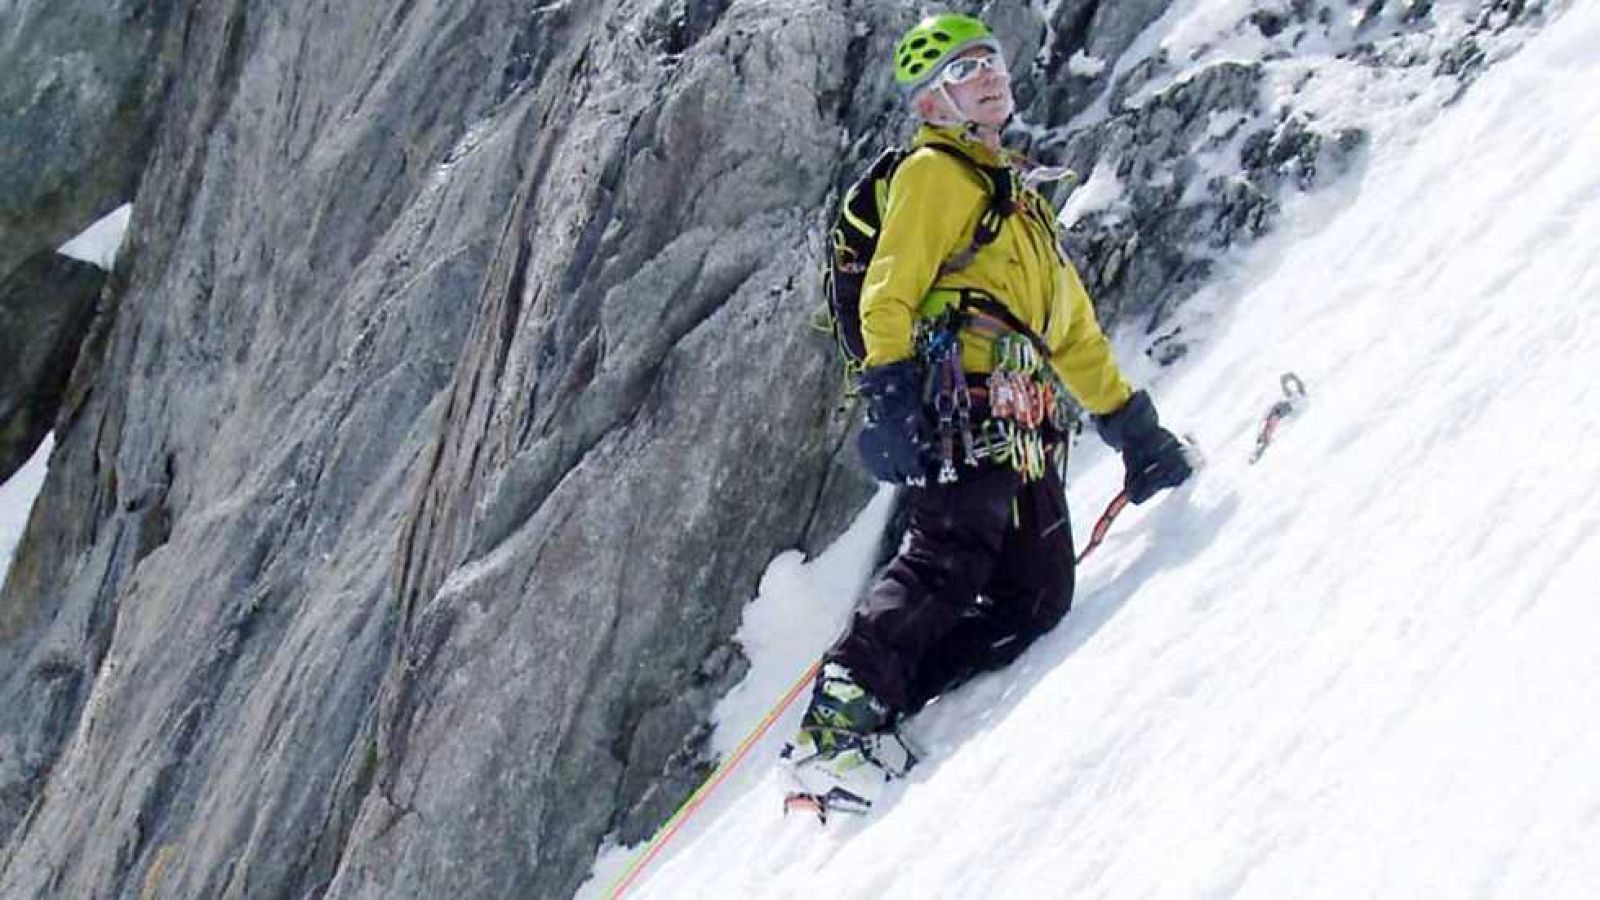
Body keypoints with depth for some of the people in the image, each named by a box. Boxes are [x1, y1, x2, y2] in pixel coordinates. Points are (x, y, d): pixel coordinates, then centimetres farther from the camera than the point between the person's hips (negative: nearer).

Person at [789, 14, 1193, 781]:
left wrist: (1130, 424, 29)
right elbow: (888, 293, -7)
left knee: (1039, 595, -6)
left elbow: (1072, 326, 34)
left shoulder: (1021, 197, 34)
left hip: (1017, 429, 8)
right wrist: (889, 392, -22)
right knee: (950, 558, -24)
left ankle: (885, 710, -9)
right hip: (955, 402, -8)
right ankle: (840, 716, -25)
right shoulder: (933, 172, 7)